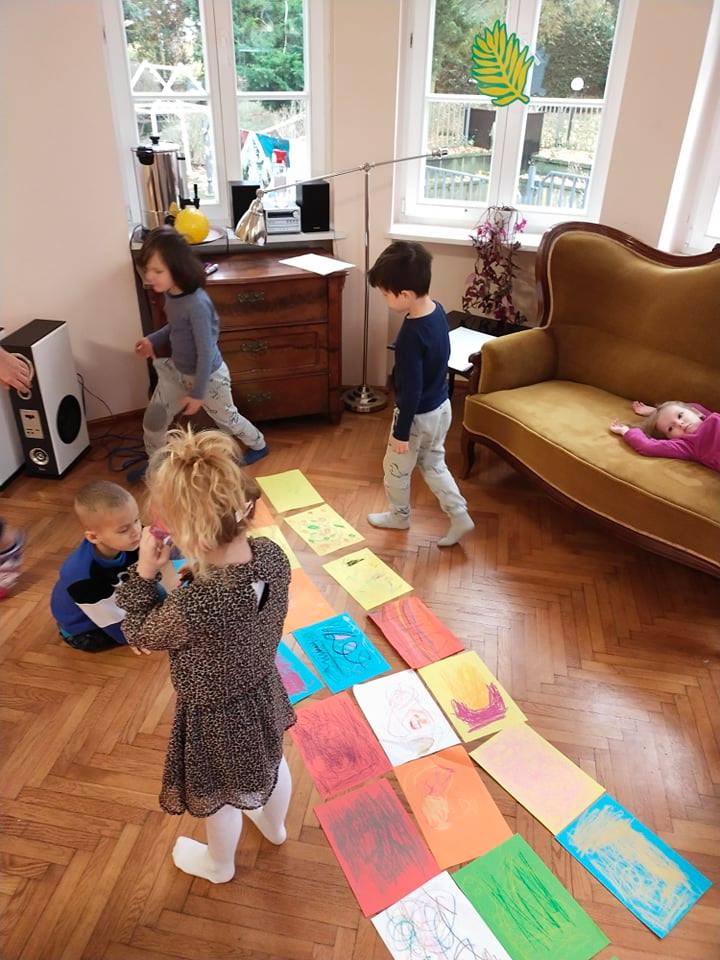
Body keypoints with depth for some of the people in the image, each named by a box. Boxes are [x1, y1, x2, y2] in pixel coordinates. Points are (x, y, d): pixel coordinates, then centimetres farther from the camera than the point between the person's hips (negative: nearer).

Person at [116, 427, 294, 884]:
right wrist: (205, 565, -9)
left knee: (220, 798, 28)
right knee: (272, 762, 35)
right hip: (264, 691, 6)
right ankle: (274, 824, 67)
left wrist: (144, 572, -16)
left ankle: (219, 864, 60)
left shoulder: (191, 606, -44)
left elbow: (140, 633, -20)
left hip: (217, 716, -5)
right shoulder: (272, 554, -25)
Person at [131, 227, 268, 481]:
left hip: (208, 376, -7)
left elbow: (206, 352, -27)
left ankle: (258, 446, 45)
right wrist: (153, 341, 1)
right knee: (153, 420, 12)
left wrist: (197, 394, -21)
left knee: (225, 418, 17)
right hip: (176, 371, 7)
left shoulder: (197, 304, -33)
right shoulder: (171, 293, -8)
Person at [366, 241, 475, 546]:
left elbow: (411, 390, -26)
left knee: (395, 469, 17)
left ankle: (399, 516, 39)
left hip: (419, 416, -8)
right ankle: (460, 517, 27)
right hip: (441, 407, 8)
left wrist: (401, 432, -16)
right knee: (434, 465, 24)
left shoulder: (411, 335, -32)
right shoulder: (438, 311, -5)